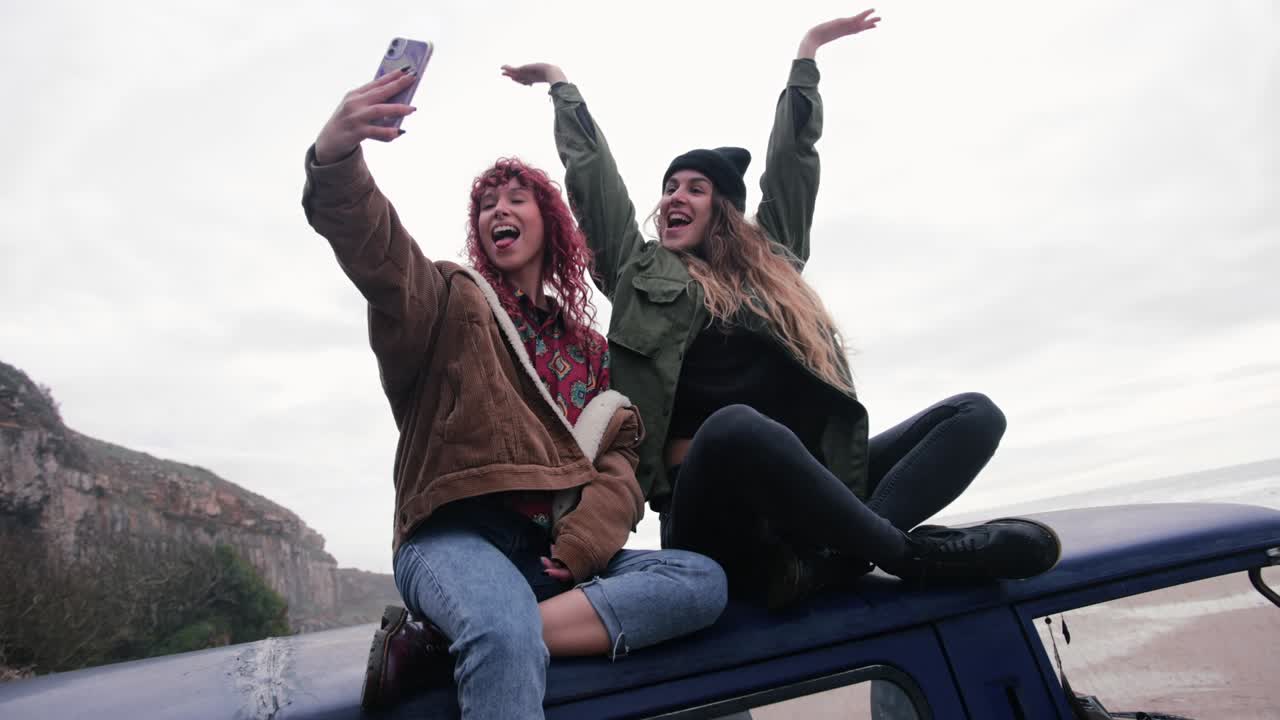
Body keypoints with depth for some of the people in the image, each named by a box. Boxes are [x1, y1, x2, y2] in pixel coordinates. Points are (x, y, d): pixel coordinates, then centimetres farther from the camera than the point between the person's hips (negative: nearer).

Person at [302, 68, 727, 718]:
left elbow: (619, 457, 10)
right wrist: (335, 158, -34)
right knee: (508, 636, -39)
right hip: (455, 536, -5)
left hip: (556, 553, 6)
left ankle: (436, 644, -24)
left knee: (702, 579, -22)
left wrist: (582, 546, -9)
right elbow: (372, 249, -12)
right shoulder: (453, 303, 10)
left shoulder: (590, 347, 21)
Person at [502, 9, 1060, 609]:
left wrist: (807, 51, 39)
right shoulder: (643, 275, 15)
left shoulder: (771, 262, 22)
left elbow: (791, 159, 30)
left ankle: (827, 563, -32)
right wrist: (560, 82, 31)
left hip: (804, 489, 5)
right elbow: (591, 173, 18)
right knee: (736, 426, -39)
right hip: (714, 510, -4)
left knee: (975, 414, -9)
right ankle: (912, 553, -24)